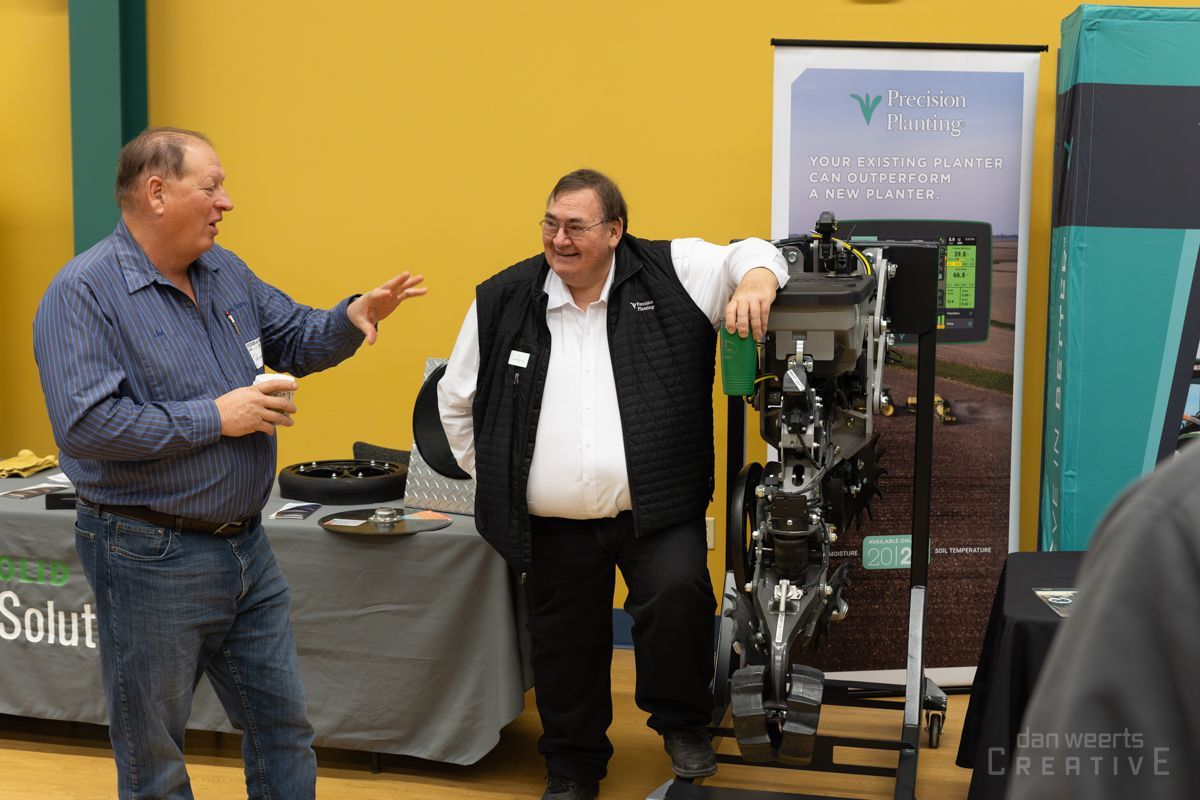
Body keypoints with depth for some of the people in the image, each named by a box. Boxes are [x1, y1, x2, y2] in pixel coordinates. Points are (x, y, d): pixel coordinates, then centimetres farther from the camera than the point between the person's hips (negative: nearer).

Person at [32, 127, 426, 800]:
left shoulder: (225, 272, 7)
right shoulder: (85, 291, -16)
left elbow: (294, 336, 19)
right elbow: (85, 425, -25)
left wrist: (352, 317, -3)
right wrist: (215, 418, -21)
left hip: (248, 547, 7)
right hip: (151, 559, -7)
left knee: (285, 728, 16)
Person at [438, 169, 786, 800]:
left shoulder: (668, 274, -1)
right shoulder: (502, 301, 4)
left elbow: (746, 255, 0)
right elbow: (457, 399, 14)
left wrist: (756, 277, -25)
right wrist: (493, 478, 13)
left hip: (656, 511, -2)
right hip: (553, 527, 3)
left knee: (678, 591, -26)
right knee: (566, 649, 13)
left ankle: (681, 722, 2)